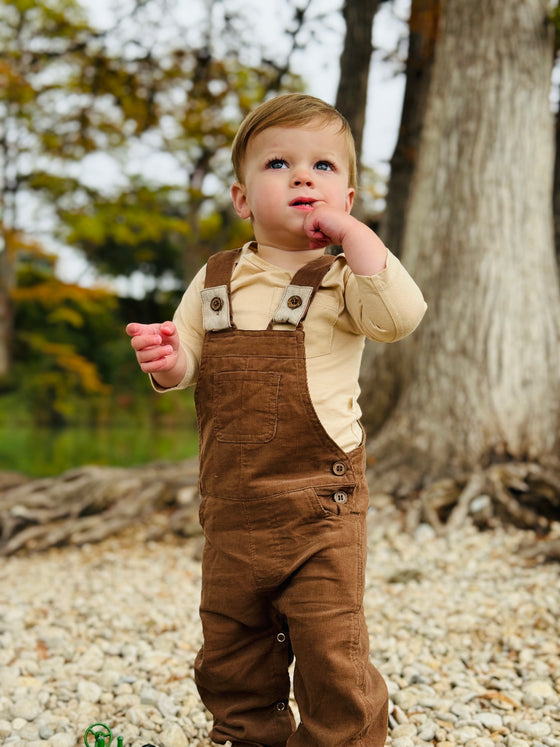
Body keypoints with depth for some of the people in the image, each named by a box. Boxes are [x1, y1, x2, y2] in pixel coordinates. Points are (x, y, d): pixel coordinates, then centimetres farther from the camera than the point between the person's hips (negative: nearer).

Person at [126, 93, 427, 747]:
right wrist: (167, 359, -14)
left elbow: (402, 315, -25)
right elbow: (186, 365, 10)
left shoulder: (339, 280, -6)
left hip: (319, 501, -5)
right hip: (231, 502, 5)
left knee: (330, 652, 0)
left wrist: (353, 233, -21)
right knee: (230, 647, 18)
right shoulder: (214, 280, 8)